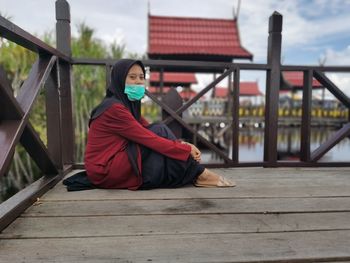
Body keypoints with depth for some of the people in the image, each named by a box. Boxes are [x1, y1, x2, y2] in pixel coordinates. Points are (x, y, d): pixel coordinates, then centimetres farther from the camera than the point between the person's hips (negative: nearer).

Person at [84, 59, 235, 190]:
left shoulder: (129, 104, 10)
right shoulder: (114, 108, -19)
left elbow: (149, 135, 3)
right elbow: (149, 139, -22)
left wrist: (183, 145, -11)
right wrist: (187, 150, -16)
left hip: (116, 165, 8)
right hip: (106, 172, -8)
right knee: (160, 132, -16)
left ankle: (194, 175, -5)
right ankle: (199, 175, -8)